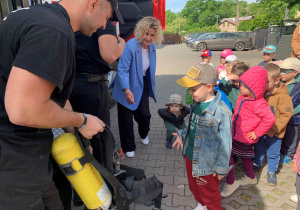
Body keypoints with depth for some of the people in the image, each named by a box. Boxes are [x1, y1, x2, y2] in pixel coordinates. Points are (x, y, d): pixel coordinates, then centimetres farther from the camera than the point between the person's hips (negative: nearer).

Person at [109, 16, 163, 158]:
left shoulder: (152, 47, -1)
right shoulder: (130, 46, -24)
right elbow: (122, 70, -26)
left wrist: (151, 86, 16)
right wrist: (127, 90, -36)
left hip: (142, 85, 5)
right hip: (127, 88, -5)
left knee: (144, 114, 4)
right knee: (126, 118, 5)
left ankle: (144, 134, 40)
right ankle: (128, 147, 25)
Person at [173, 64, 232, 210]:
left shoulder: (221, 112, -28)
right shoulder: (196, 104, -5)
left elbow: (225, 143, -22)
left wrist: (221, 168, -14)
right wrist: (182, 135, 0)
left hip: (206, 164, -7)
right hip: (190, 157, 7)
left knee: (209, 195, 19)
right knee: (194, 187, 30)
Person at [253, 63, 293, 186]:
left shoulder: (283, 96, -20)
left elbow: (285, 115, -19)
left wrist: (272, 129, -23)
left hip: (274, 134, -4)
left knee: (273, 154, 14)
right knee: (258, 149, 23)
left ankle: (271, 172, 35)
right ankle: (257, 165, 46)